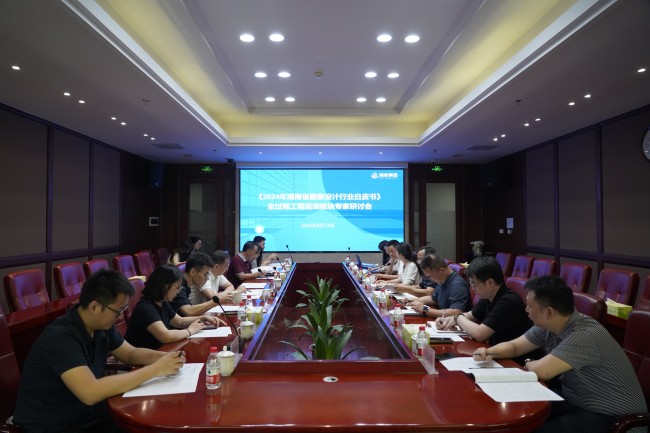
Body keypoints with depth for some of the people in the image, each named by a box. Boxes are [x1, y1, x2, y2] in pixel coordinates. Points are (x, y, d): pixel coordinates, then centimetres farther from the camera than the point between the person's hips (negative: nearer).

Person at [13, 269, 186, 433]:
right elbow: (90, 392, -38)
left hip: (87, 413, 7)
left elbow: (131, 354, 8)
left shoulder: (102, 326, -5)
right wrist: (154, 370, -32)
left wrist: (164, 357, -12)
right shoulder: (60, 337, -29)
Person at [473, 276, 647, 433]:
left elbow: (542, 371, -33)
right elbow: (514, 346, 8)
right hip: (573, 399, 8)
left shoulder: (586, 336, -29)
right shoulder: (547, 326, -4)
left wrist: (527, 364, -11)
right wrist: (489, 352, -12)